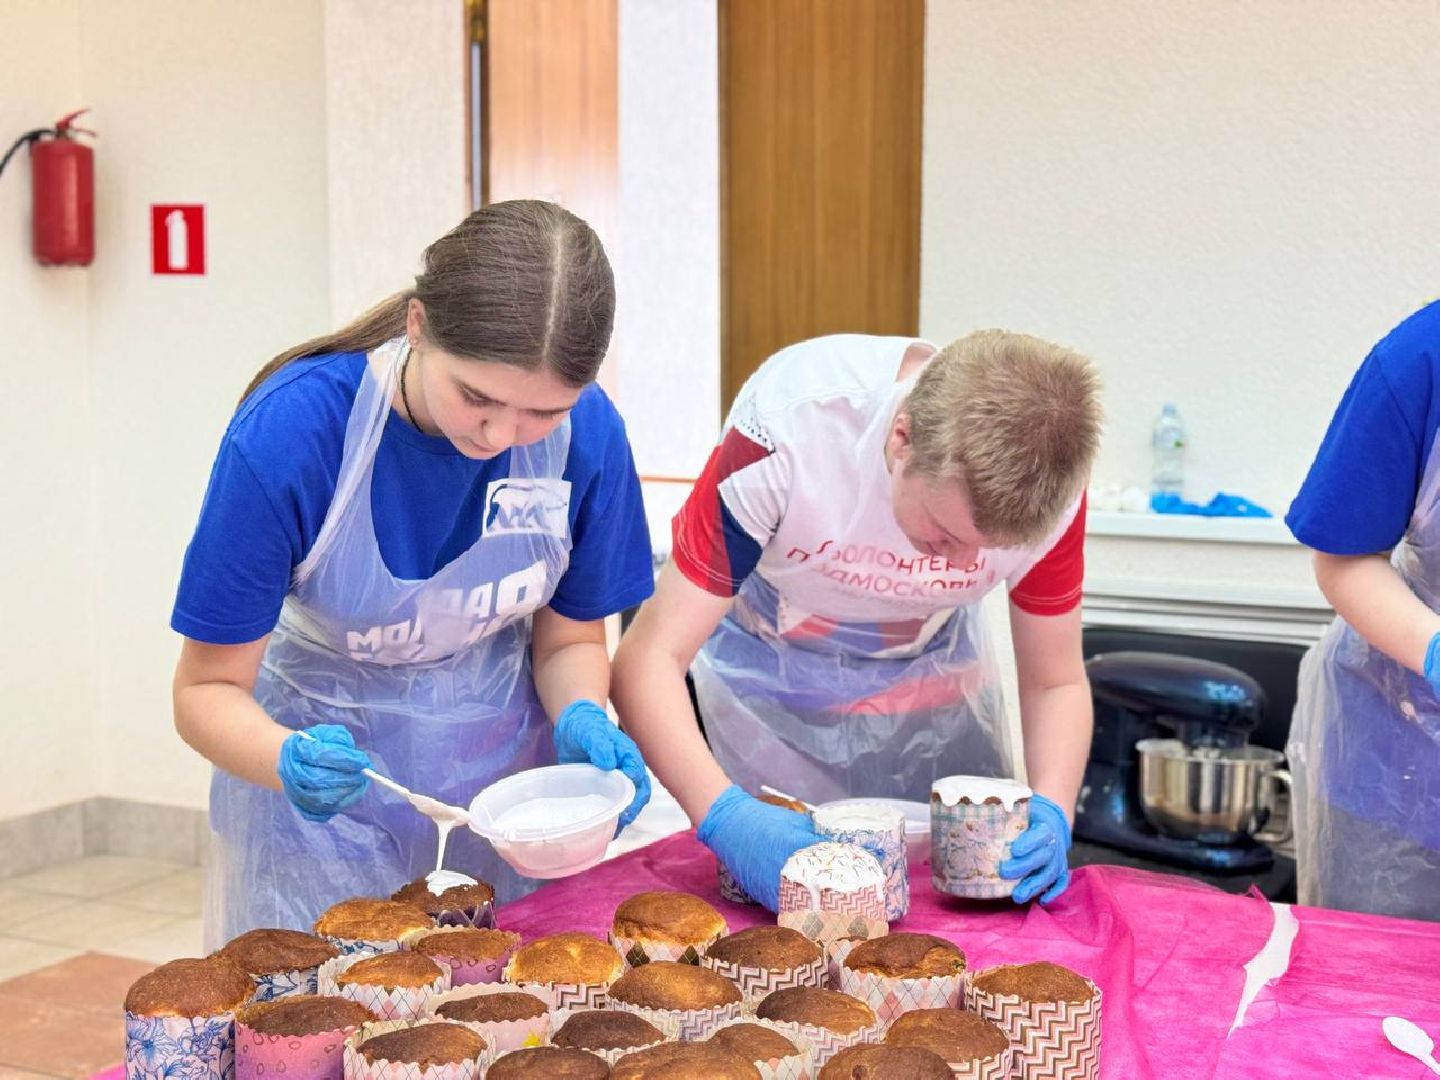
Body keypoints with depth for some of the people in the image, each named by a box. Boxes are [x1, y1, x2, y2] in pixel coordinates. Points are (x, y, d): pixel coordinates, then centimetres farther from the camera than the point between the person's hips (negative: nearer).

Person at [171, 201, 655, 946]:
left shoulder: (588, 432, -18)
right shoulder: (287, 432, -27)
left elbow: (568, 638, -2)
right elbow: (208, 690, -18)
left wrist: (581, 719, -23)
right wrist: (289, 758, -39)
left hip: (504, 772, 3)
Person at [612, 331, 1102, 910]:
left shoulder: (1045, 479, -25)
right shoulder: (785, 433, -36)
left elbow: (1056, 682, -10)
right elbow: (648, 658, -35)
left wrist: (1051, 811, -30)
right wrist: (725, 815, -50)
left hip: (934, 670, 3)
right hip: (772, 670, -3)